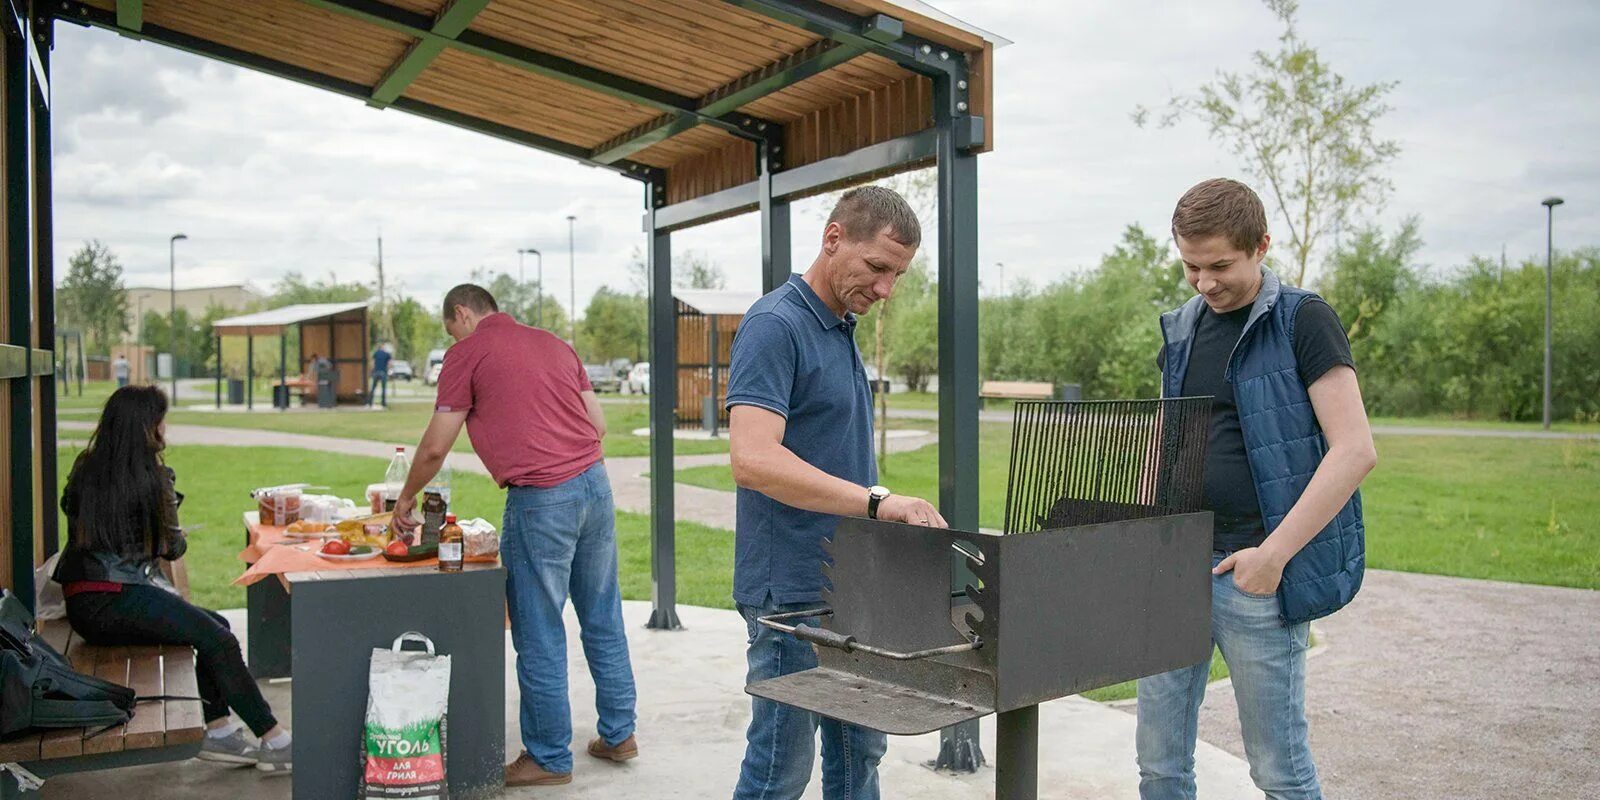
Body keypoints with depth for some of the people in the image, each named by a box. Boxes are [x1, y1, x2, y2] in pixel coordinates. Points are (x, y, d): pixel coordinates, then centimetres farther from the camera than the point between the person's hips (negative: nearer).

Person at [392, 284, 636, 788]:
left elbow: (435, 448, 2)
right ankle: (618, 734, 26)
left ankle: (549, 758, 15)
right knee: (603, 618, 16)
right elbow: (598, 424, 17)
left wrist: (407, 497, 18)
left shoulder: (468, 352, 2)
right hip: (594, 481, 7)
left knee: (539, 633, 4)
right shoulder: (552, 343, 19)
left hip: (540, 500, -7)